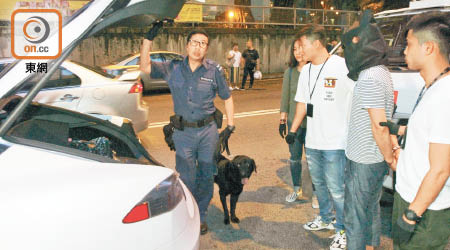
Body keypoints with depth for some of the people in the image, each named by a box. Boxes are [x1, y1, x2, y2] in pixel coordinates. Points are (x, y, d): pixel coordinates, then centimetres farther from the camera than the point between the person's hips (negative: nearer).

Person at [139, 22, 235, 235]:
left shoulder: (214, 70, -1)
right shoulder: (173, 68, 0)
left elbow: (227, 98, 8)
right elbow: (145, 67, -9)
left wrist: (230, 126, 2)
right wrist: (149, 37, -16)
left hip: (208, 131, 1)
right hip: (183, 132, 0)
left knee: (206, 177, 10)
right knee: (187, 178, 6)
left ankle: (201, 217, 29)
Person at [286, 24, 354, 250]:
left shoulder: (342, 66, -13)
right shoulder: (306, 71, 11)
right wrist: (293, 129, 16)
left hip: (335, 142, -7)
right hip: (312, 140, 7)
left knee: (336, 189, 0)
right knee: (319, 183, 21)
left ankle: (343, 230, 20)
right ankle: (325, 219, 41)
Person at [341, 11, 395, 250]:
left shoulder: (370, 79, -22)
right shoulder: (381, 72, 9)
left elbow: (379, 127, -23)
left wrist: (390, 159, -13)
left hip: (363, 161, -10)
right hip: (375, 158, 10)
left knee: (355, 216, 2)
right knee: (371, 210, 21)